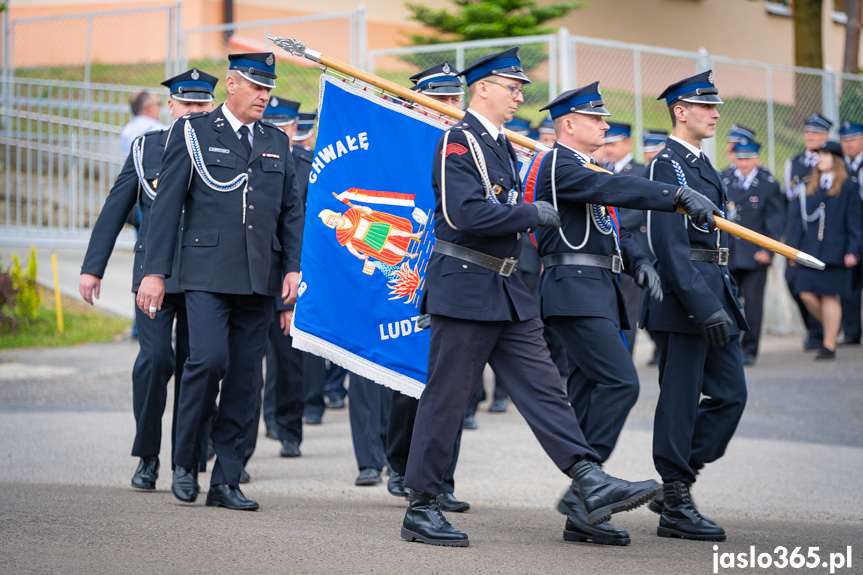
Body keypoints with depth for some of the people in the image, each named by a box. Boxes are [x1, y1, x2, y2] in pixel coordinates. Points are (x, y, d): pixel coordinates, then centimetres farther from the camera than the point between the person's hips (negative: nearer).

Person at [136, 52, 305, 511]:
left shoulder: (277, 142, 16)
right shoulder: (192, 133, 4)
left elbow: (292, 210, 18)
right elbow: (167, 204, 0)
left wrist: (294, 267, 5)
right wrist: (154, 271, -6)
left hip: (260, 279, 4)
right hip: (207, 275, -4)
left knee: (244, 376, 2)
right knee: (208, 360, -18)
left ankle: (226, 481, 7)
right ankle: (185, 463, 0)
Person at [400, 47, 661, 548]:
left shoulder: (502, 145, 17)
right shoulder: (458, 141, -12)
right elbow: (467, 213, -24)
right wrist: (533, 214, -15)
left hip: (508, 291, 9)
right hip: (464, 288, -9)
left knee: (543, 385, 0)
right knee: (447, 398, -2)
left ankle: (593, 485, -6)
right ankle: (421, 509, 6)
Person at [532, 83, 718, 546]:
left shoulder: (586, 170, 24)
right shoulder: (558, 165, -8)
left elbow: (612, 227, 22)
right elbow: (616, 189, -22)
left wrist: (638, 262, 3)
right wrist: (679, 196, -27)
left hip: (598, 294, 10)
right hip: (574, 289, -10)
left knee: (589, 393, 7)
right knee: (619, 382, -19)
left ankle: (581, 516, 7)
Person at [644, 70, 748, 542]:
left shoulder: (700, 164, 19)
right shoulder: (668, 165, -12)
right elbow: (670, 244, -20)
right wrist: (704, 306, -25)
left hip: (713, 294, 10)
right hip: (685, 294, -10)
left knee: (730, 393, 8)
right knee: (681, 401, -3)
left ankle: (676, 485, 16)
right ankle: (675, 506, 4)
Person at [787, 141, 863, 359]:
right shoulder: (809, 187, 13)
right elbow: (799, 219, 13)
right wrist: (794, 248, 7)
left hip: (835, 250, -4)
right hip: (810, 251, 4)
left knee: (829, 296, -2)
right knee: (807, 294, -3)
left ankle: (829, 345, 6)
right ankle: (831, 327, 22)